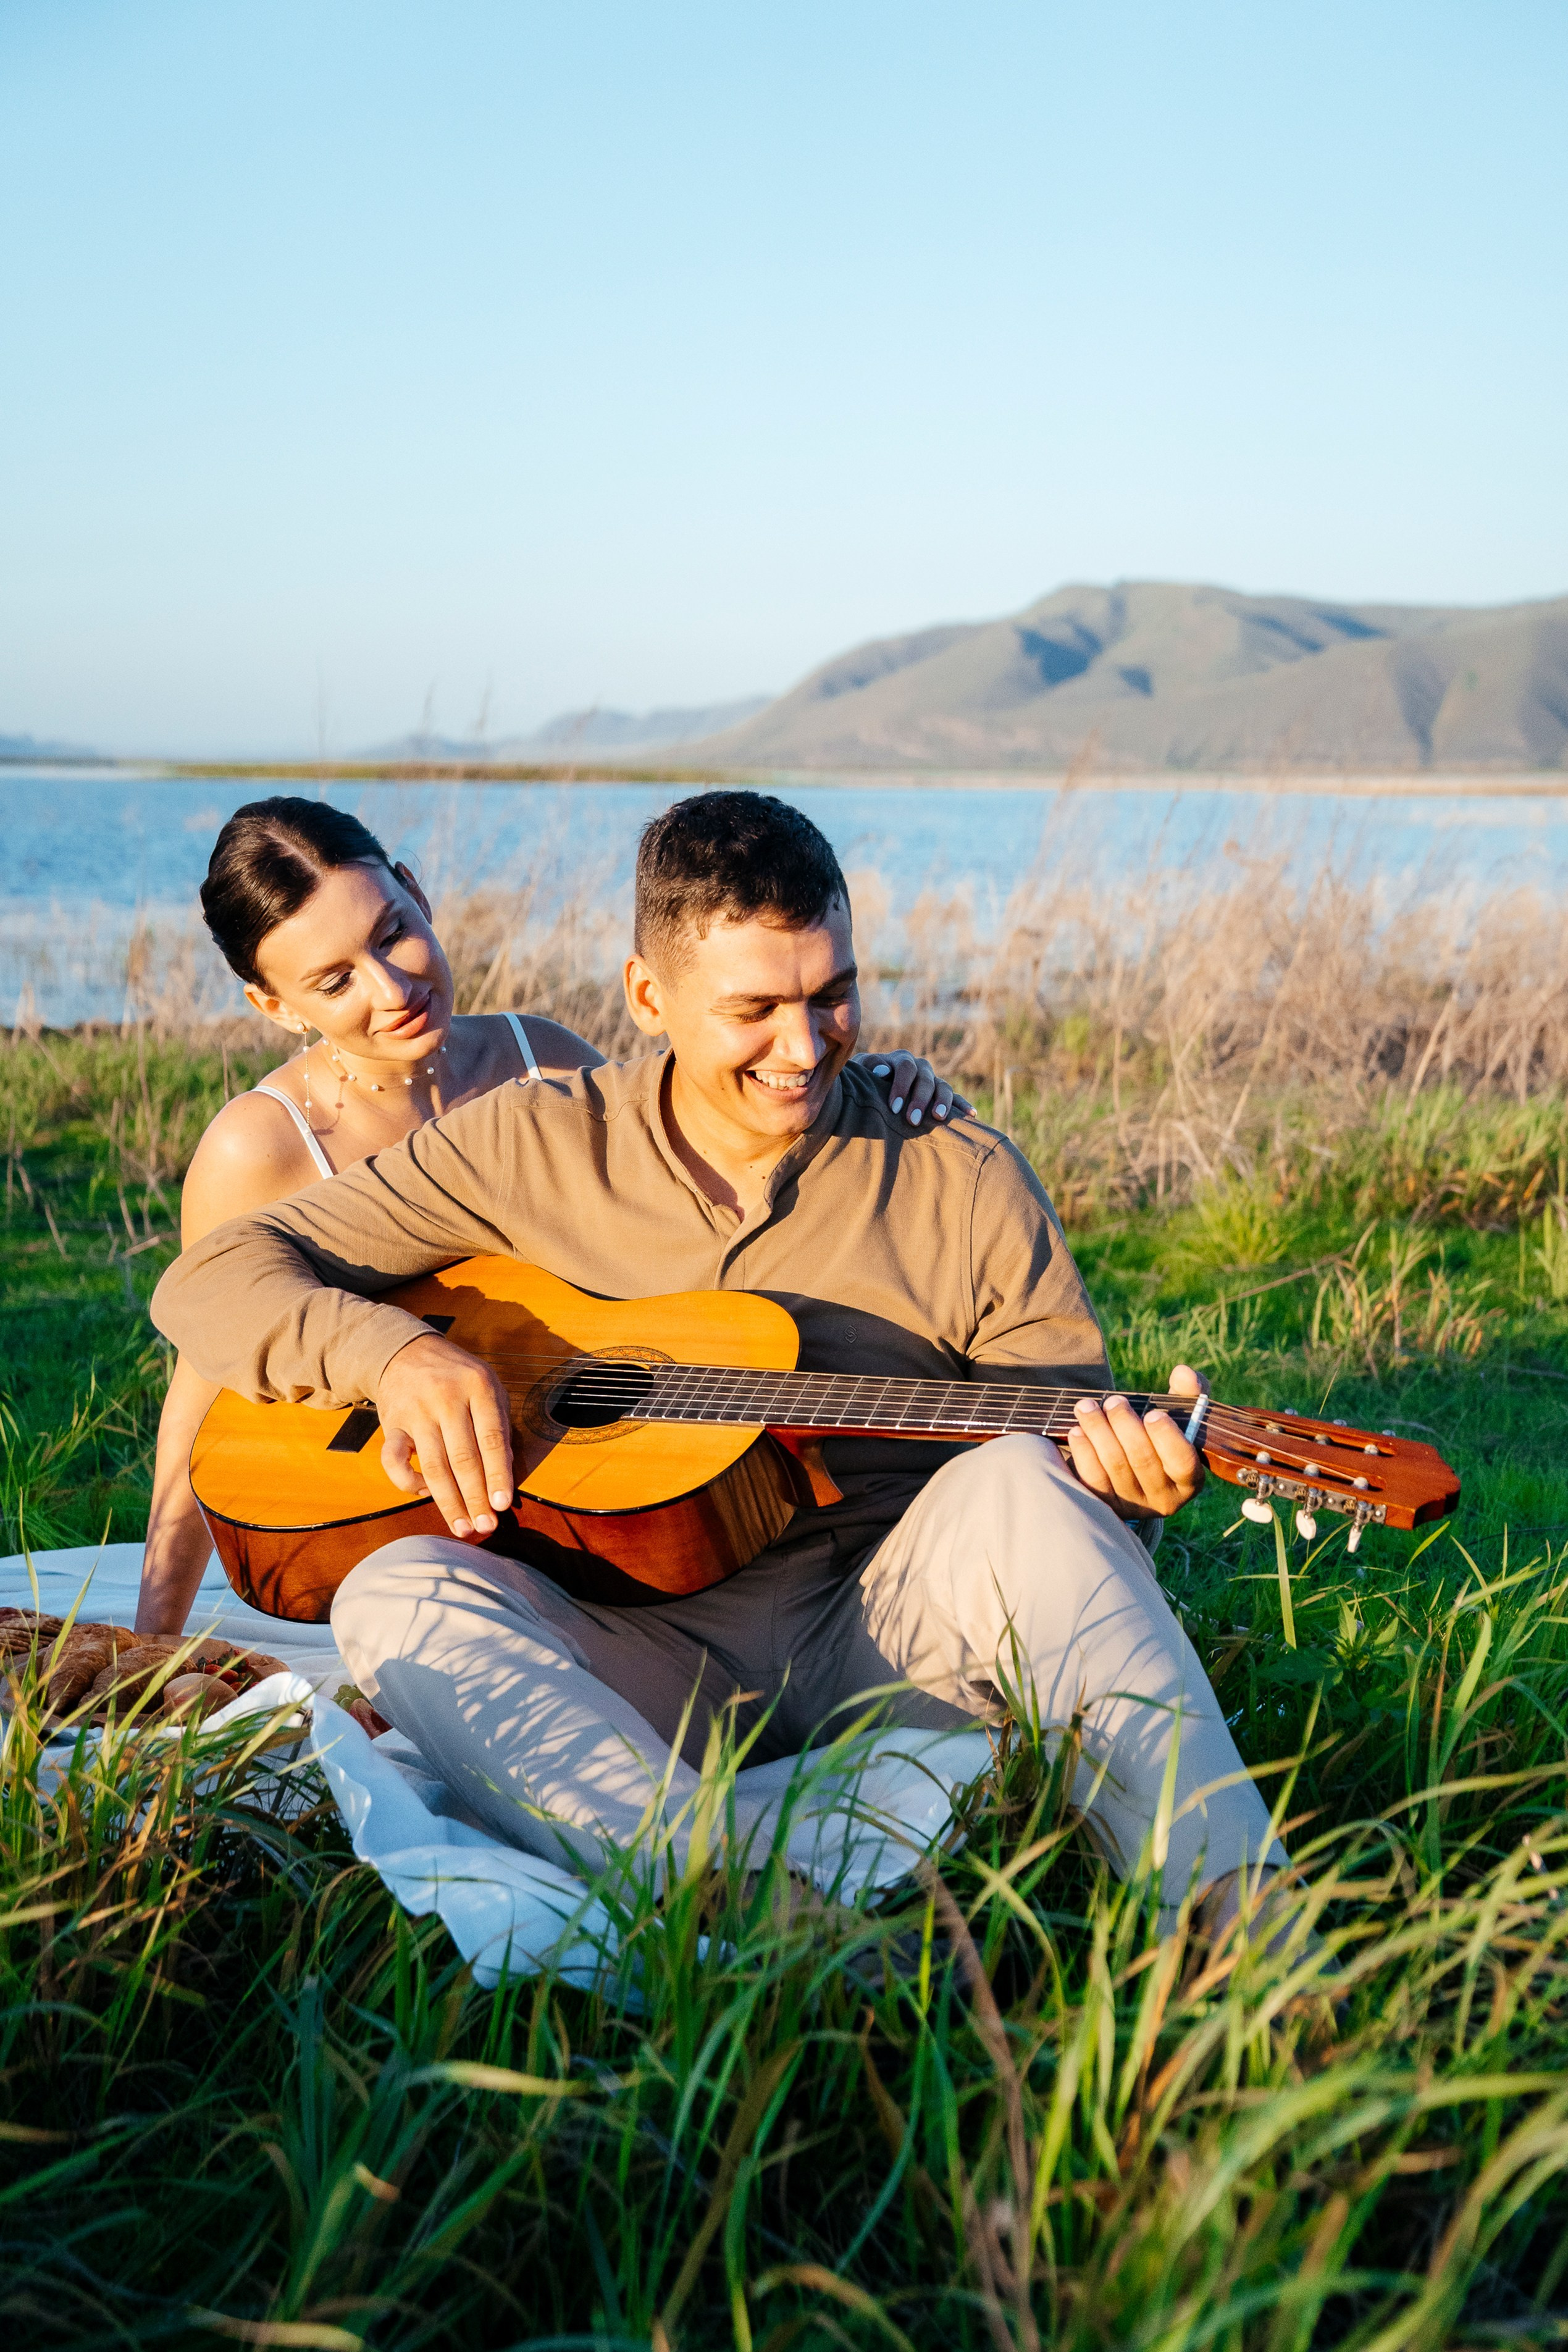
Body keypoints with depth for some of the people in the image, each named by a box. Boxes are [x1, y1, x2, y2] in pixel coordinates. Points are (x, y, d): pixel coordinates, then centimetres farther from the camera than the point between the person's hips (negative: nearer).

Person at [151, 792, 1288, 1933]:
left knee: (1016, 1485, -31)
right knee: (398, 1594, -28)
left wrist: (1126, 1480, -19)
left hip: (891, 1637, 0)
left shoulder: (965, 1180, 4)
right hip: (645, 1659, 1)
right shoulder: (533, 1146, 3)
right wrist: (396, 1352, -17)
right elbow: (212, 1280, 3)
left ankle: (1247, 1926, -40)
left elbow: (1079, 1443, 7)